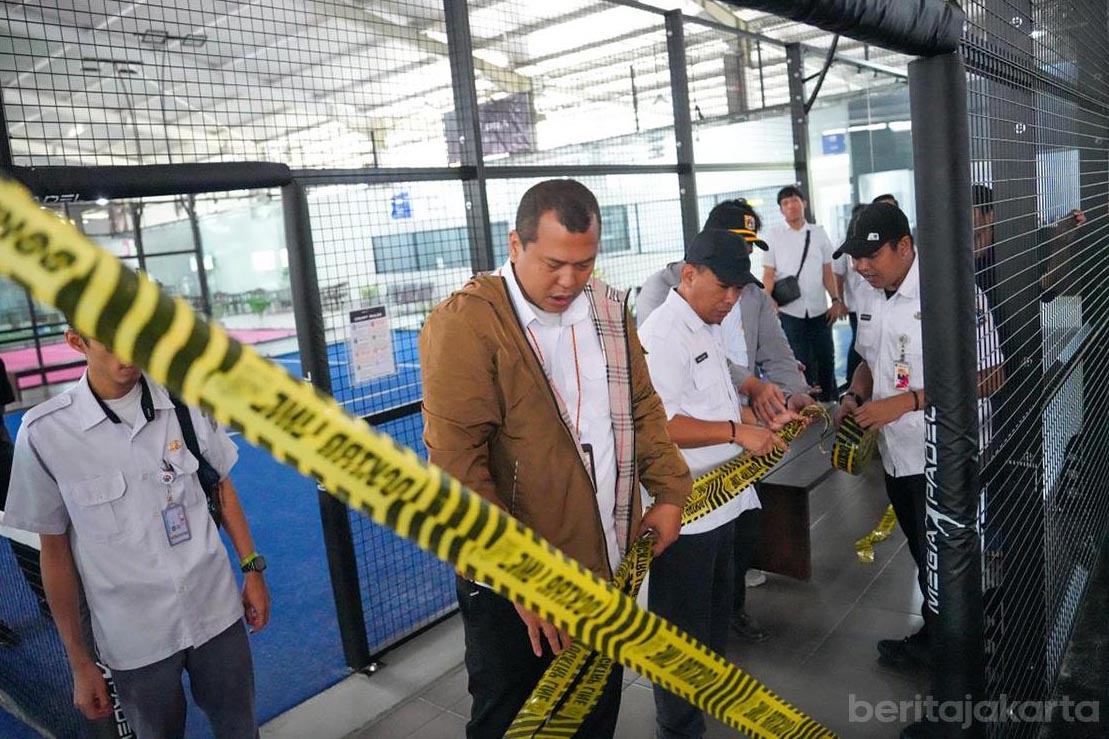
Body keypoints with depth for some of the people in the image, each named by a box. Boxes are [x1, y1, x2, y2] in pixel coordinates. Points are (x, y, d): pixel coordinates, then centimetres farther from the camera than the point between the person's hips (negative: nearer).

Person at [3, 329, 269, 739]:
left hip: (218, 614, 2)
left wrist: (252, 568, 6)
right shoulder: (44, 433, -14)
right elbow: (55, 550, -5)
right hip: (136, 643, -2)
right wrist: (79, 662, 1)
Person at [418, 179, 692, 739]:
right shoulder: (465, 323, -18)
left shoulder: (609, 308, 3)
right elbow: (457, 464, -21)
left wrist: (669, 493, 4)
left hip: (611, 567, 6)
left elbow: (642, 405, 14)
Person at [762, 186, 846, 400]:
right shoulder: (773, 235, 2)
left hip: (819, 310, 3)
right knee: (801, 362, 2)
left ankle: (829, 402, 24)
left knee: (826, 359, 9)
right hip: (790, 310, -2)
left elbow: (827, 272, 10)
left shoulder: (819, 233, 8)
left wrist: (836, 300, 0)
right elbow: (768, 274, -1)